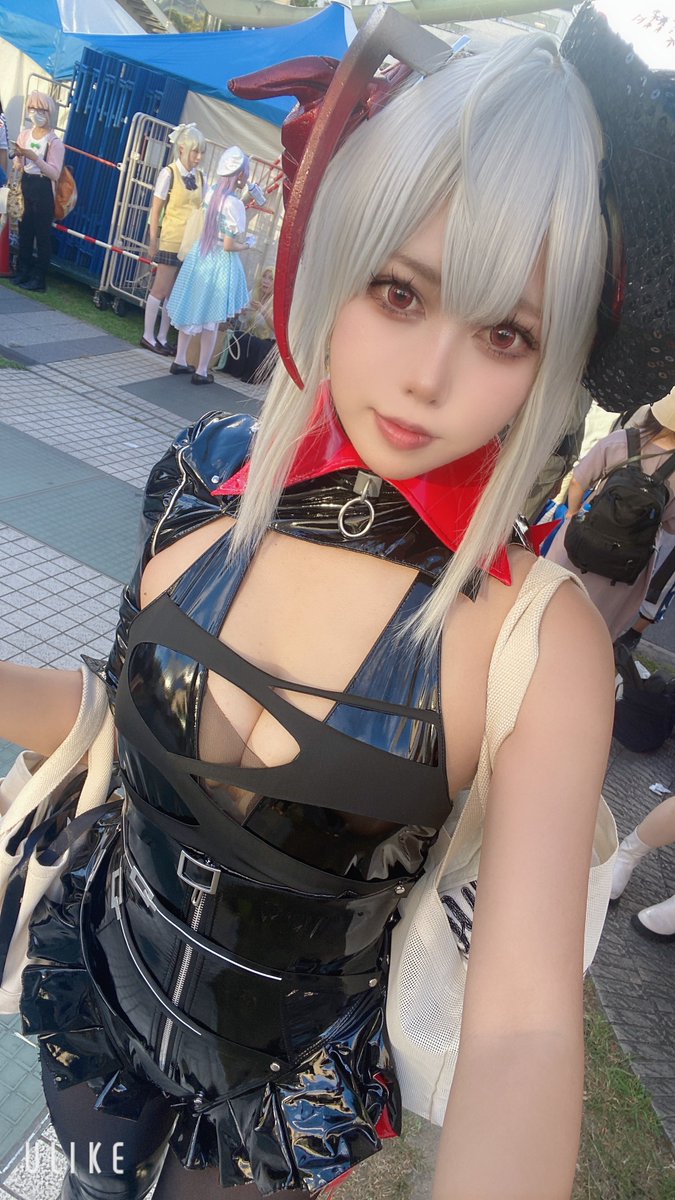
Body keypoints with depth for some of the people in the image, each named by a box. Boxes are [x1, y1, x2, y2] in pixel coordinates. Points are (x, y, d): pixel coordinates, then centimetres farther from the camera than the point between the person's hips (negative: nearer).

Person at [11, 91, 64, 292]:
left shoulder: (55, 142, -7)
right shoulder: (25, 134, 8)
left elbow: (55, 173, -15)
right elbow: (18, 165, 13)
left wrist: (35, 157, -23)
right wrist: (19, 156, -9)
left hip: (43, 191, -5)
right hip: (25, 187, 5)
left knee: (42, 235, -1)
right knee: (24, 232, 8)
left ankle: (39, 279, 3)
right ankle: (23, 272, 18)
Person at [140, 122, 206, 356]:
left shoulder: (200, 176, 6)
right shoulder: (169, 173, -8)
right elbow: (156, 210, -7)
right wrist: (153, 241, -9)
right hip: (171, 241, -5)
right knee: (162, 289, 1)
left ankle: (162, 337, 19)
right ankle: (148, 336, 12)